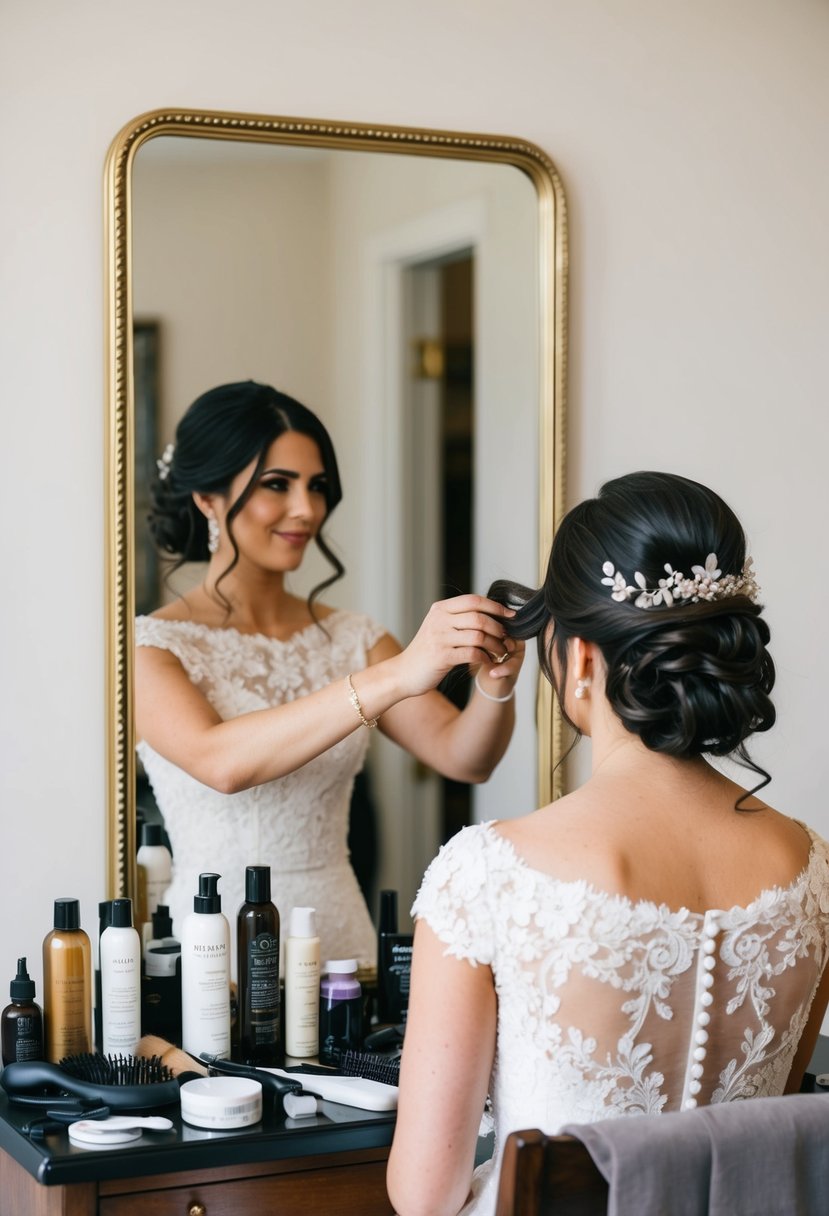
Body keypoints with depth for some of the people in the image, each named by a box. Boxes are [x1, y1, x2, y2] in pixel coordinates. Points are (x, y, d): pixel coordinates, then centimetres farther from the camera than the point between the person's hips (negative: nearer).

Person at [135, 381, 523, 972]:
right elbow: (221, 761, -22)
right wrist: (397, 676, -29)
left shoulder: (352, 637, 11)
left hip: (342, 932, 3)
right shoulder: (153, 645, -3)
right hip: (216, 946, -3)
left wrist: (496, 685, -20)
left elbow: (464, 757, 1)